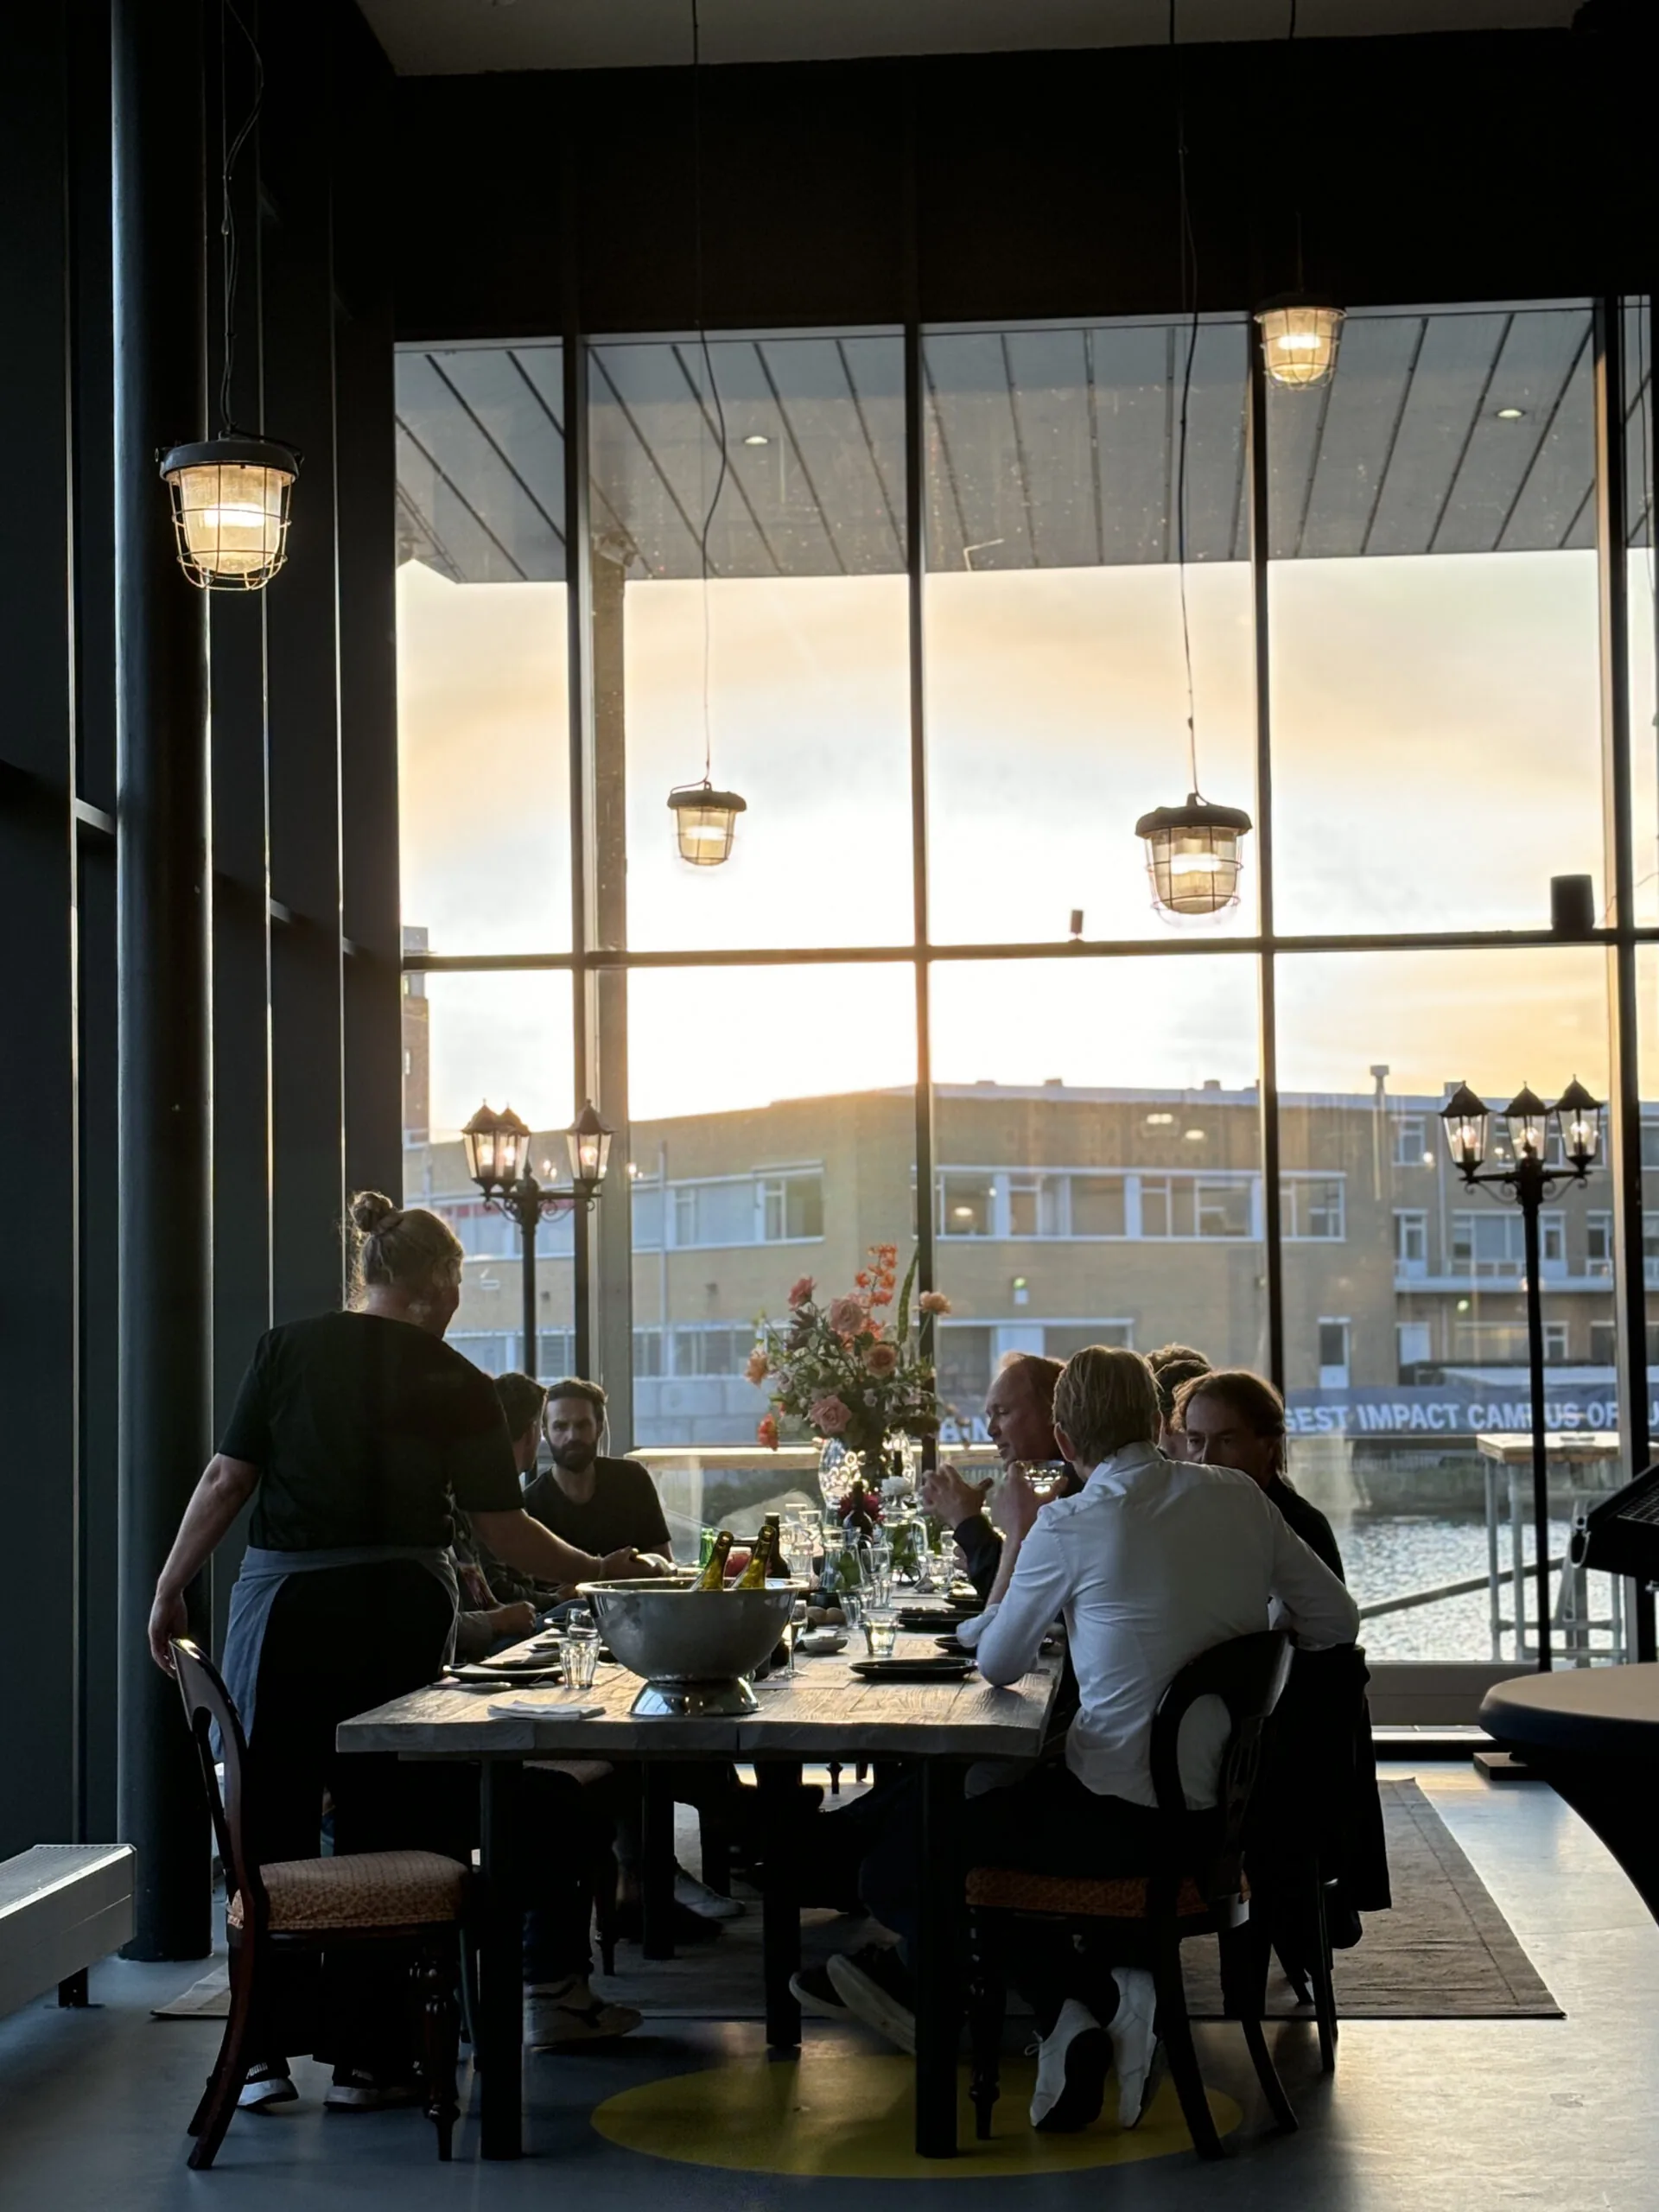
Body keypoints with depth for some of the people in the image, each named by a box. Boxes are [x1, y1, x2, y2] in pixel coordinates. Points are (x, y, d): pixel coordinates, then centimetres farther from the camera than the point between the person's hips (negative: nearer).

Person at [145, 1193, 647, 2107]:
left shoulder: (288, 1349, 1)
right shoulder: (457, 1385, 0)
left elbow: (228, 1478, -3)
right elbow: (503, 1529, 0)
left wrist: (170, 1589, 4)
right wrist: (595, 1569, 14)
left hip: (283, 1601, 0)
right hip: (399, 1610, 0)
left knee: (271, 1823, 9)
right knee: (385, 1829, 8)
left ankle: (263, 2051, 10)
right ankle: (367, 2057, 11)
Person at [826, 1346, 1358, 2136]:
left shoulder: (1069, 1526, -13)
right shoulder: (1238, 1498, 1)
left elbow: (997, 1664, 1)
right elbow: (1336, 1622, 8)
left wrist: (1017, 1535, 13)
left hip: (1128, 1823, -7)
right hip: (1226, 1810, 7)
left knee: (889, 1872, 4)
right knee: (992, 1811, 31)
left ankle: (1096, 1997, -1)